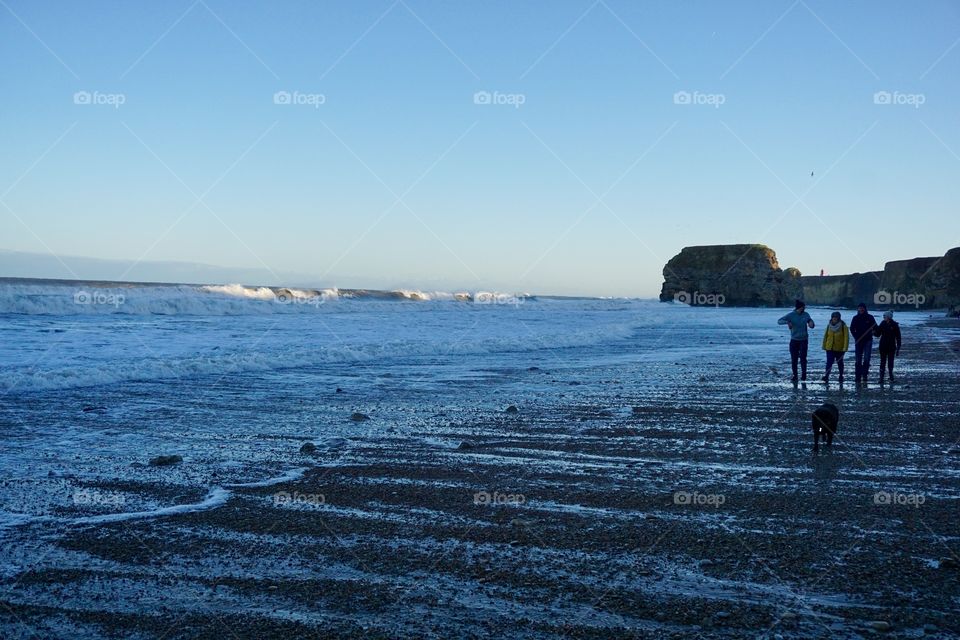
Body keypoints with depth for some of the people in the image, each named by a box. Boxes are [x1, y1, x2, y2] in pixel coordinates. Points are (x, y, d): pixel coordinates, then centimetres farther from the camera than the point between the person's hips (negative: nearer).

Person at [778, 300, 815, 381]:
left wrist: (811, 324, -18)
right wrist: (787, 322, -29)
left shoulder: (806, 315, 1)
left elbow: (812, 325, 7)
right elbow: (779, 321, -10)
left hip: (803, 340, 0)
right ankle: (795, 375, 10)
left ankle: (804, 374, 2)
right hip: (794, 340, 0)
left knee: (803, 358, -7)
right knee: (794, 359, 2)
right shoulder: (791, 315, -5)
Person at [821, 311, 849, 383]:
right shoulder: (829, 326, 2)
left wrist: (845, 348, -16)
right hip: (830, 348, 2)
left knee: (840, 362, 11)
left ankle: (841, 377, 22)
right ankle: (826, 376, -13)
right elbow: (825, 336, 10)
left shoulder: (843, 326, -9)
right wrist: (824, 346, 8)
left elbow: (846, 337, -11)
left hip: (839, 349, -2)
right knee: (829, 362, -9)